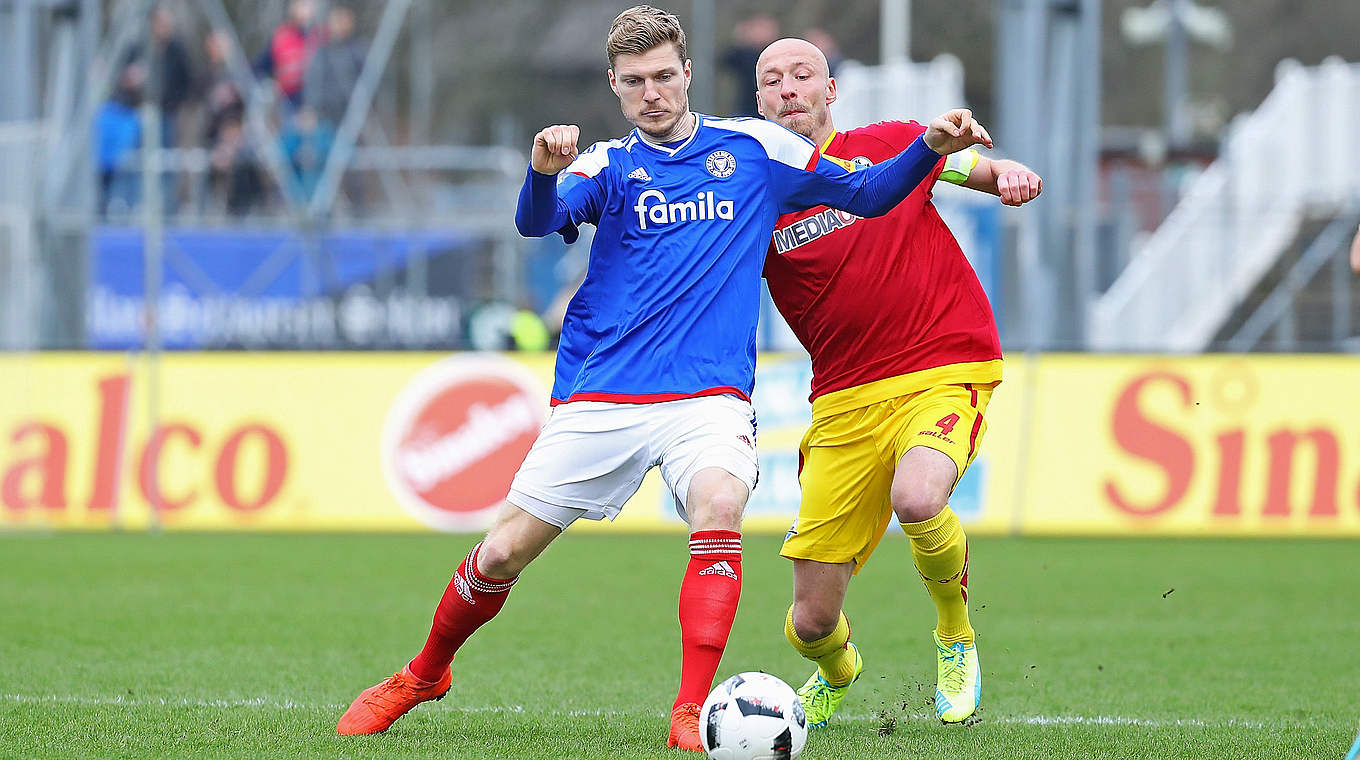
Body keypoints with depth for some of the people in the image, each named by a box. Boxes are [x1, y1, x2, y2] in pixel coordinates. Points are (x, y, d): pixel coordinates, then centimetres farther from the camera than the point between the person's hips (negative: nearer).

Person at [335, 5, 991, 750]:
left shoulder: (752, 148, 9)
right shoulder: (609, 164, 6)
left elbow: (864, 194, 14)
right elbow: (537, 221, -13)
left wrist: (931, 147, -4)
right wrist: (544, 173, -36)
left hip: (709, 394, 0)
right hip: (598, 399, 1)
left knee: (718, 505, -31)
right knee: (503, 552, -1)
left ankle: (692, 716, -27)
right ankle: (423, 675, 26)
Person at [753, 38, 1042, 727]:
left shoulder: (890, 146, 6)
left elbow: (976, 166, 20)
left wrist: (1006, 174, -2)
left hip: (948, 370, -2)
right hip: (844, 403, 2)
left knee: (916, 499, -37)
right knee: (811, 623, -2)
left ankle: (956, 637, -3)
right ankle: (836, 673, 40)